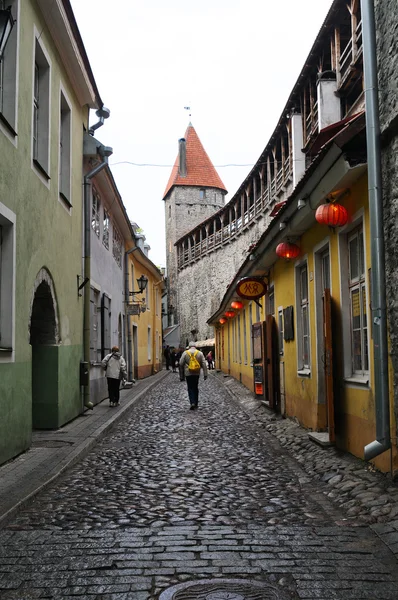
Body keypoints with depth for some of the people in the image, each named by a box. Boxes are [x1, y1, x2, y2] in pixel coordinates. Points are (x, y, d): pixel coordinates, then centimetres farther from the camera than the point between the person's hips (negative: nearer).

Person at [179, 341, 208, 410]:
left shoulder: (185, 353, -2)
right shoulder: (200, 353, 1)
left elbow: (181, 364, -2)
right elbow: (204, 364, -3)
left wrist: (181, 376, 5)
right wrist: (205, 374, -1)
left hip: (188, 373, -2)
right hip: (196, 373, 2)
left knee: (190, 388, 3)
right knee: (195, 388, 15)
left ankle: (192, 403, -15)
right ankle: (196, 404, 19)